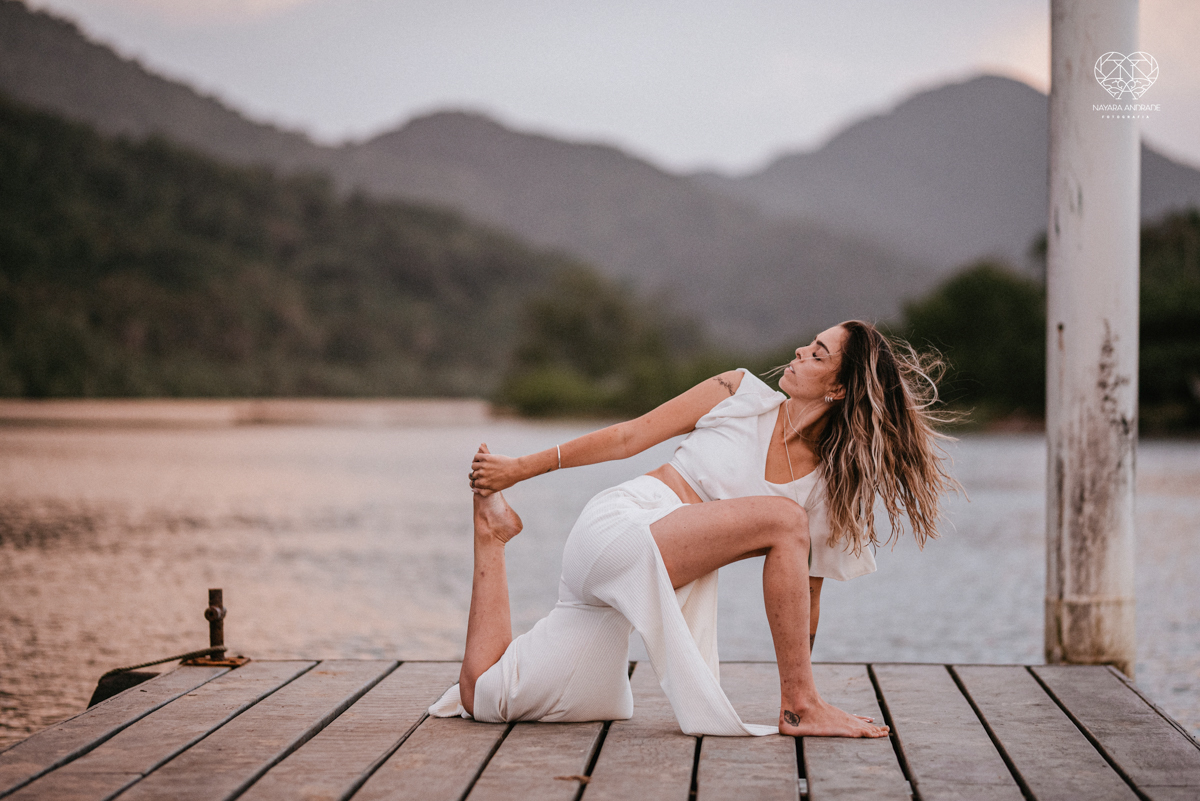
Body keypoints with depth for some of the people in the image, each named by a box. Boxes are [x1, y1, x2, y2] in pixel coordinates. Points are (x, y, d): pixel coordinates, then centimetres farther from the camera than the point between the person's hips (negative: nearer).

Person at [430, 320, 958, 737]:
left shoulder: (830, 485, 5)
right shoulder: (742, 394, -1)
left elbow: (807, 597, 12)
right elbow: (629, 437, 5)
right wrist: (519, 469, 7)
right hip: (619, 525, -5)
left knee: (485, 698, 9)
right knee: (782, 517, -25)